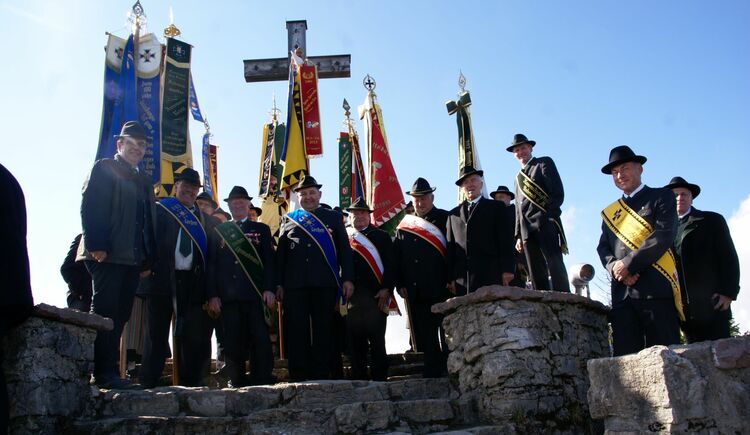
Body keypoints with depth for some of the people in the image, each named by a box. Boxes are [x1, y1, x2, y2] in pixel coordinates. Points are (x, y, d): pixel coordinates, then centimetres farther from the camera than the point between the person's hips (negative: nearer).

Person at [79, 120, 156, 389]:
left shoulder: (143, 181, 23)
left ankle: (107, 373, 8)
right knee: (105, 313, -6)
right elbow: (89, 208, -8)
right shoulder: (104, 169, 4)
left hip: (132, 259, 7)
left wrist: (147, 259, 13)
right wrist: (96, 245, -18)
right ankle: (104, 373, -4)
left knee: (118, 316, 5)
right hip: (107, 256, -7)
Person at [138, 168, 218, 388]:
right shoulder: (160, 209, 8)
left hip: (192, 282, 3)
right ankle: (148, 382, 6)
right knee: (157, 333, 1)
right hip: (162, 279, -3)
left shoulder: (204, 218, 17)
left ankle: (190, 381, 10)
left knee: (194, 335, 3)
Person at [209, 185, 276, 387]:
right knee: (232, 343, 2)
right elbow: (212, 264, 9)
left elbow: (269, 261, 6)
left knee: (260, 341, -5)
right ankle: (237, 383, 11)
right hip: (228, 297, 1)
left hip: (255, 294, -1)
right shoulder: (219, 231, 16)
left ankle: (263, 383, 1)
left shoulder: (261, 229, 14)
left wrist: (269, 289, -6)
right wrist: (212, 294, -1)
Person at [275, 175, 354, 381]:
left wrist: (347, 278, -2)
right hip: (294, 286, 1)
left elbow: (344, 250, 7)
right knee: (296, 332, 1)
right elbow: (281, 253, 11)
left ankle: (322, 376, 10)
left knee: (324, 331, 3)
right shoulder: (288, 219, 16)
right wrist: (279, 283, 3)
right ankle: (298, 377, 8)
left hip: (325, 285, -1)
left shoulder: (333, 217, 13)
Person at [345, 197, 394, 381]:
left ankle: (380, 378, 8)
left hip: (376, 297, -1)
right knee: (355, 341, 4)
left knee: (377, 341, 1)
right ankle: (359, 378, 12)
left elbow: (390, 265, 4)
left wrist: (386, 290, -7)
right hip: (351, 298, 1)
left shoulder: (382, 236, 10)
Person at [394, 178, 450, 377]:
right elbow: (397, 257, 11)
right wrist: (400, 284, 2)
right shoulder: (404, 226, 13)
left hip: (442, 291, -3)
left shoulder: (445, 219, 3)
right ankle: (431, 375, 13)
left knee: (446, 336, 0)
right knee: (424, 339, 6)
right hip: (416, 292, 3)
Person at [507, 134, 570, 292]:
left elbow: (557, 192, -2)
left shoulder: (544, 163, 10)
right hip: (527, 230, 6)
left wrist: (548, 216, -13)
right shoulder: (518, 177, 26)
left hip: (546, 223, -5)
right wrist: (519, 235, 16)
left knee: (555, 267, -14)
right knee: (536, 274, -2)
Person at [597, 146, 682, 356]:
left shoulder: (661, 197, 10)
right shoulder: (610, 212, 24)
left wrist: (628, 264, -10)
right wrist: (614, 267, -6)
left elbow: (664, 236, -5)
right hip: (622, 293, 4)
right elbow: (603, 247, 16)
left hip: (656, 290, -4)